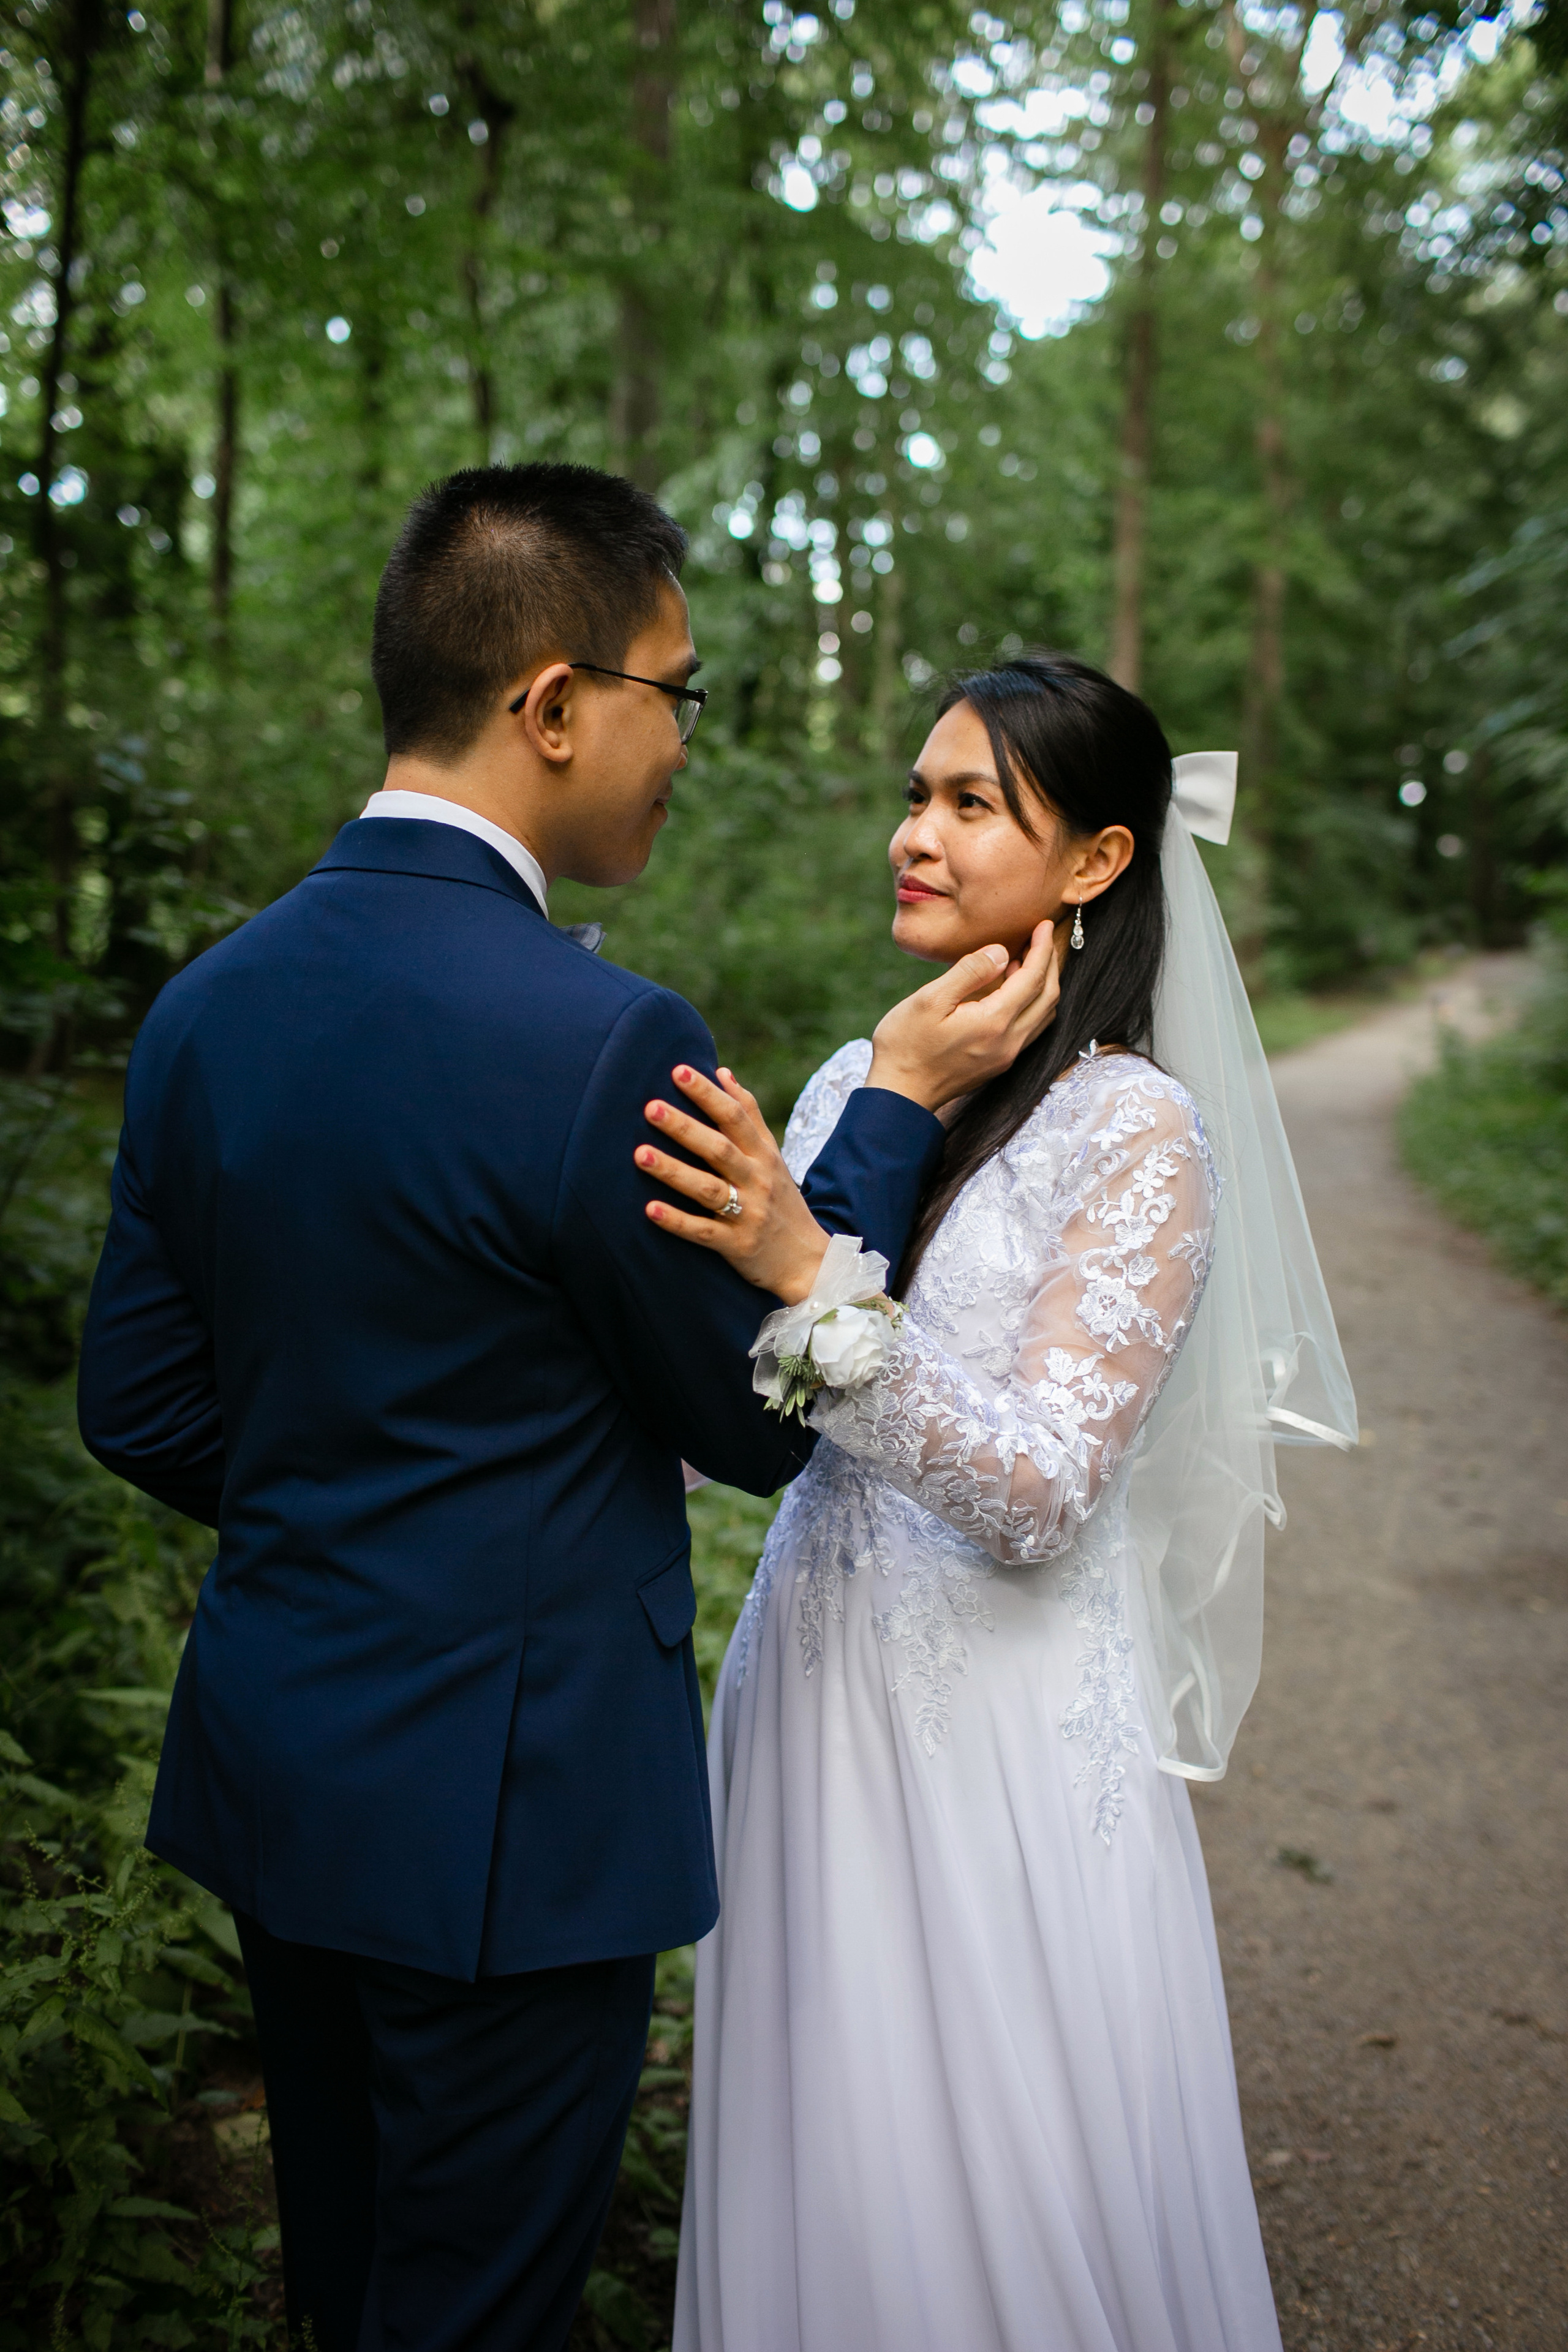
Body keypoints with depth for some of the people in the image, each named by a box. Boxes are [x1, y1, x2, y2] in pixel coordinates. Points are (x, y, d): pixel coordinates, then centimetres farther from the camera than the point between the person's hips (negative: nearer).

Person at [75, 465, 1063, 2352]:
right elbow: (766, 1419, -11)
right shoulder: (603, 1043, -24)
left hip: (266, 1773, 7)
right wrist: (900, 1103, -5)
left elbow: (135, 1407, 5)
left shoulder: (203, 1004, -1)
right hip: (501, 1813, -7)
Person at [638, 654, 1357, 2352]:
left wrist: (815, 1279, -32)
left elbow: (1039, 1493, -22)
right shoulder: (851, 1084, 4)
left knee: (998, 2191, 11)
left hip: (1007, 1724, -5)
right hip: (814, 1681, 6)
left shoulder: (1143, 1136, -14)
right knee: (819, 2162, 20)